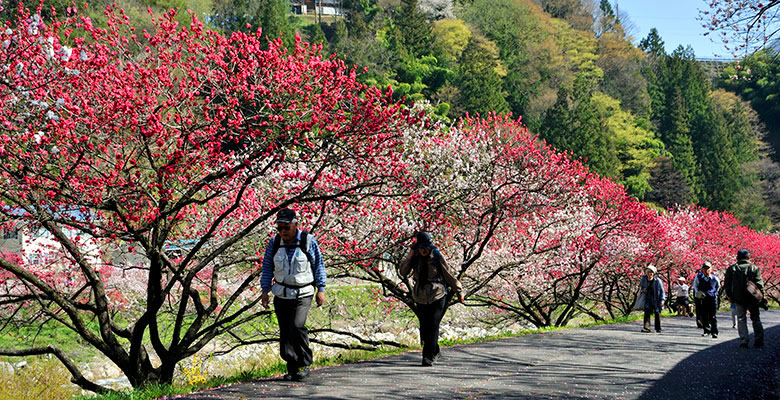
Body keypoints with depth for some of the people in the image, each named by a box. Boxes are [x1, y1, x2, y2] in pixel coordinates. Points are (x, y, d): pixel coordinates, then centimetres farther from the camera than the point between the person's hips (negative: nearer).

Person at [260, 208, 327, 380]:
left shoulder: (308, 241, -7)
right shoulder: (274, 243, 1)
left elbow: (319, 265, 1)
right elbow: (267, 268, 10)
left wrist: (321, 289, -2)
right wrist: (265, 290, 4)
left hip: (302, 295, -4)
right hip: (281, 295, 4)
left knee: (297, 326, -21)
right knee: (285, 332, 3)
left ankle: (304, 364, -5)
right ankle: (292, 368, 14)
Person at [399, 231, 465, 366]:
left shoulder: (438, 257, -8)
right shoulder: (415, 258, 1)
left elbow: (449, 276, 0)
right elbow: (403, 272, -3)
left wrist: (459, 292, 7)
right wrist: (409, 257, -13)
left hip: (437, 298, -4)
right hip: (420, 298, 4)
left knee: (433, 326, -13)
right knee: (424, 328, 8)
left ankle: (428, 357, -10)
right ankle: (435, 352, 30)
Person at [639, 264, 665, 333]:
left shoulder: (657, 281, -11)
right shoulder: (644, 279, -1)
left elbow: (662, 291, -6)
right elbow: (641, 286, 19)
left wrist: (662, 300, -14)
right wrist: (643, 289, -4)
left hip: (656, 300, -2)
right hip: (648, 300, 2)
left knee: (657, 314, 7)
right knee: (647, 312, -15)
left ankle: (658, 329, 24)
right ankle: (646, 328, -21)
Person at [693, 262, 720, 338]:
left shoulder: (714, 278, -5)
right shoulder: (699, 277, -3)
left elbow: (718, 286, 16)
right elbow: (695, 285, 17)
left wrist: (715, 292, 9)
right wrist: (698, 292, 5)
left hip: (712, 298, -2)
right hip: (702, 299, 2)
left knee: (713, 317, -6)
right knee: (703, 316, 4)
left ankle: (714, 332, -4)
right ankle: (706, 330, 18)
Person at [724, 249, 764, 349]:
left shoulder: (732, 269, 3)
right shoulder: (754, 268, 0)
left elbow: (727, 284, 4)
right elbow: (759, 283, -4)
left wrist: (730, 296, 11)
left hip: (739, 299, 0)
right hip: (752, 299, 0)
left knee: (741, 319, 5)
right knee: (756, 319, 12)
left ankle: (744, 340, -7)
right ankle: (759, 341, 9)